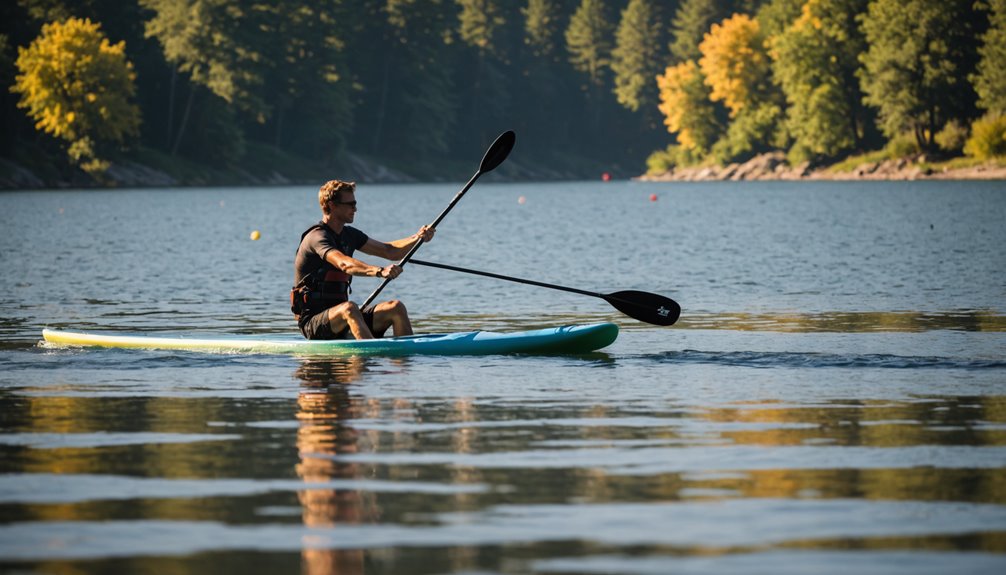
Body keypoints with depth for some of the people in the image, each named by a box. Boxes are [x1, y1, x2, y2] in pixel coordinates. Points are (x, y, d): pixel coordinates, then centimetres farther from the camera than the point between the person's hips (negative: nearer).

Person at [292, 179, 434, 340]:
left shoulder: (349, 235, 13)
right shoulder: (317, 237, -15)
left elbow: (390, 251, 12)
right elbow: (344, 264, -35)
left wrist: (418, 238, -6)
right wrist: (379, 271, -50)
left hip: (343, 317, 8)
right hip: (313, 323, -8)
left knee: (396, 308, -10)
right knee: (349, 308, -38)